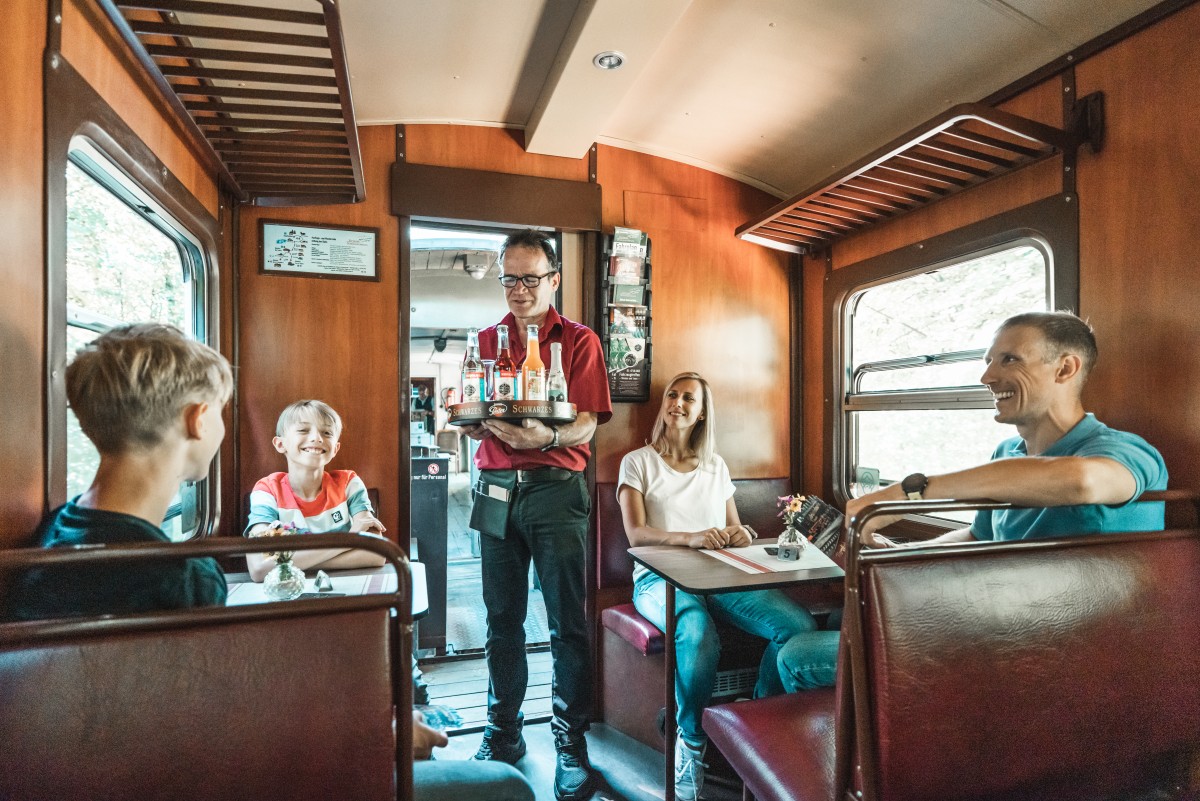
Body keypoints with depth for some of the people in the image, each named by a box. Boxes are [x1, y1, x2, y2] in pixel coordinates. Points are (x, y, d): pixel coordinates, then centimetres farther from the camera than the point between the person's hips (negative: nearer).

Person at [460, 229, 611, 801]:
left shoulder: (579, 342, 4)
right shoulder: (486, 341, 14)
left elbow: (586, 425, -5)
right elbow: (468, 425, 9)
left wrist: (548, 437, -25)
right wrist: (487, 423, -14)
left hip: (556, 490, -3)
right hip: (496, 490, 3)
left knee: (567, 623, 1)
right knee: (502, 620, 12)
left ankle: (571, 746, 16)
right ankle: (503, 732, 29)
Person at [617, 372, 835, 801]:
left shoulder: (716, 467, 19)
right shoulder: (638, 462, 7)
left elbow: (735, 530, 19)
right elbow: (635, 533, -6)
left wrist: (740, 534, -8)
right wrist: (691, 537, -24)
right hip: (660, 578, -3)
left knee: (799, 624, -22)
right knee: (698, 635, -36)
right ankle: (691, 742, -9)